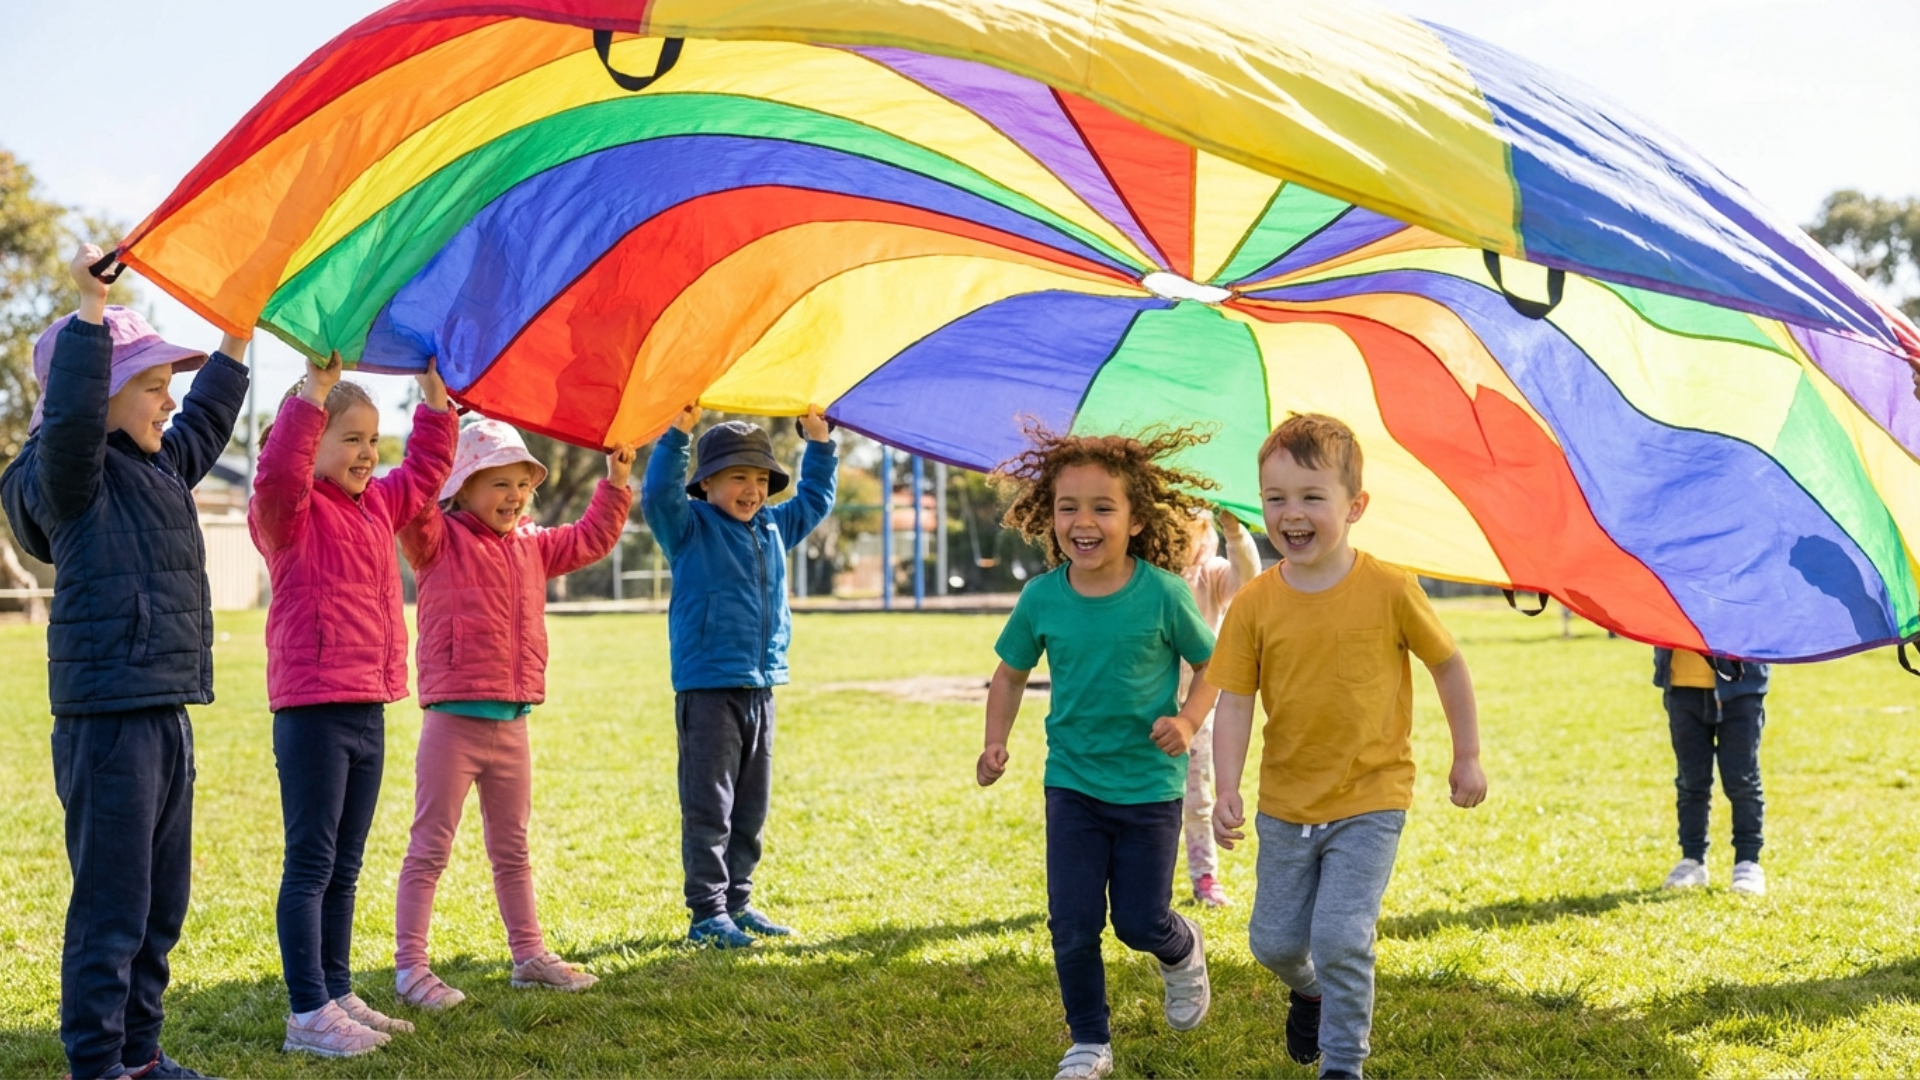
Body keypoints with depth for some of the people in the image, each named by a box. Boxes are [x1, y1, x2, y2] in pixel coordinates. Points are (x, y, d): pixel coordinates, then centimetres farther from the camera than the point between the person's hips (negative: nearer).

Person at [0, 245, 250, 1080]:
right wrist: (90, 309, -31)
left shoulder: (157, 467, 15)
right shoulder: (69, 476, -10)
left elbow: (206, 422, 33)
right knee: (111, 909, -4)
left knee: (162, 905, 16)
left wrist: (238, 337, 34)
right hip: (108, 719, -9)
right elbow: (72, 415, -31)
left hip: (166, 714, 9)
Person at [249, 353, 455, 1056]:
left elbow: (426, 468, 26)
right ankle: (306, 1013, 1)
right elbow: (278, 472, -28)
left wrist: (433, 390, 16)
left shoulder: (378, 505, 15)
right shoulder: (292, 513, -8)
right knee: (311, 863, -4)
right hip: (312, 709, -8)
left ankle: (338, 995, 24)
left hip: (368, 708, 8)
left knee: (345, 867, 15)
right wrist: (313, 391, -33)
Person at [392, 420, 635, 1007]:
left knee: (512, 849, 17)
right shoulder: (440, 541, -6)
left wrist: (615, 483, 14)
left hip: (512, 722, 7)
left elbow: (591, 538, 24)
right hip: (453, 719, -6)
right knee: (429, 848, -1)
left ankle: (529, 954, 25)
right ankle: (410, 964, 3)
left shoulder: (531, 547, 14)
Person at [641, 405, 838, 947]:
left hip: (760, 690, 7)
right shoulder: (691, 528, -3)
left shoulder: (774, 528, 15)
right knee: (709, 809, -3)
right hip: (708, 690, -7)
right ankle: (706, 913, 2)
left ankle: (737, 901, 23)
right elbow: (657, 495, -21)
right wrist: (677, 434, -26)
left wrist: (818, 442, 19)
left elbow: (815, 500, 28)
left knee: (751, 808, 13)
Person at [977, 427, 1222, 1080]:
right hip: (1071, 782, 2)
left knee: (1141, 923, 5)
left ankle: (1183, 953, 41)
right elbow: (1011, 674, 8)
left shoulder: (1162, 593, -14)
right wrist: (996, 743, -5)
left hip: (1148, 786, -2)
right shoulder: (1041, 598, -7)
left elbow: (1212, 665, -1)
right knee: (1073, 924, 0)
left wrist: (1188, 720, -17)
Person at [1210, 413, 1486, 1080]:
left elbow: (1448, 665, 0)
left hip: (1370, 800, -3)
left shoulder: (1389, 590, -13)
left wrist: (1468, 757, 6)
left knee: (1340, 937, -13)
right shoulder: (1254, 604, -8)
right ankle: (1308, 992, 47)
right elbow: (1234, 702, -6)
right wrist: (1227, 791, -17)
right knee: (1274, 940, 12)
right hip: (1285, 802, 3)